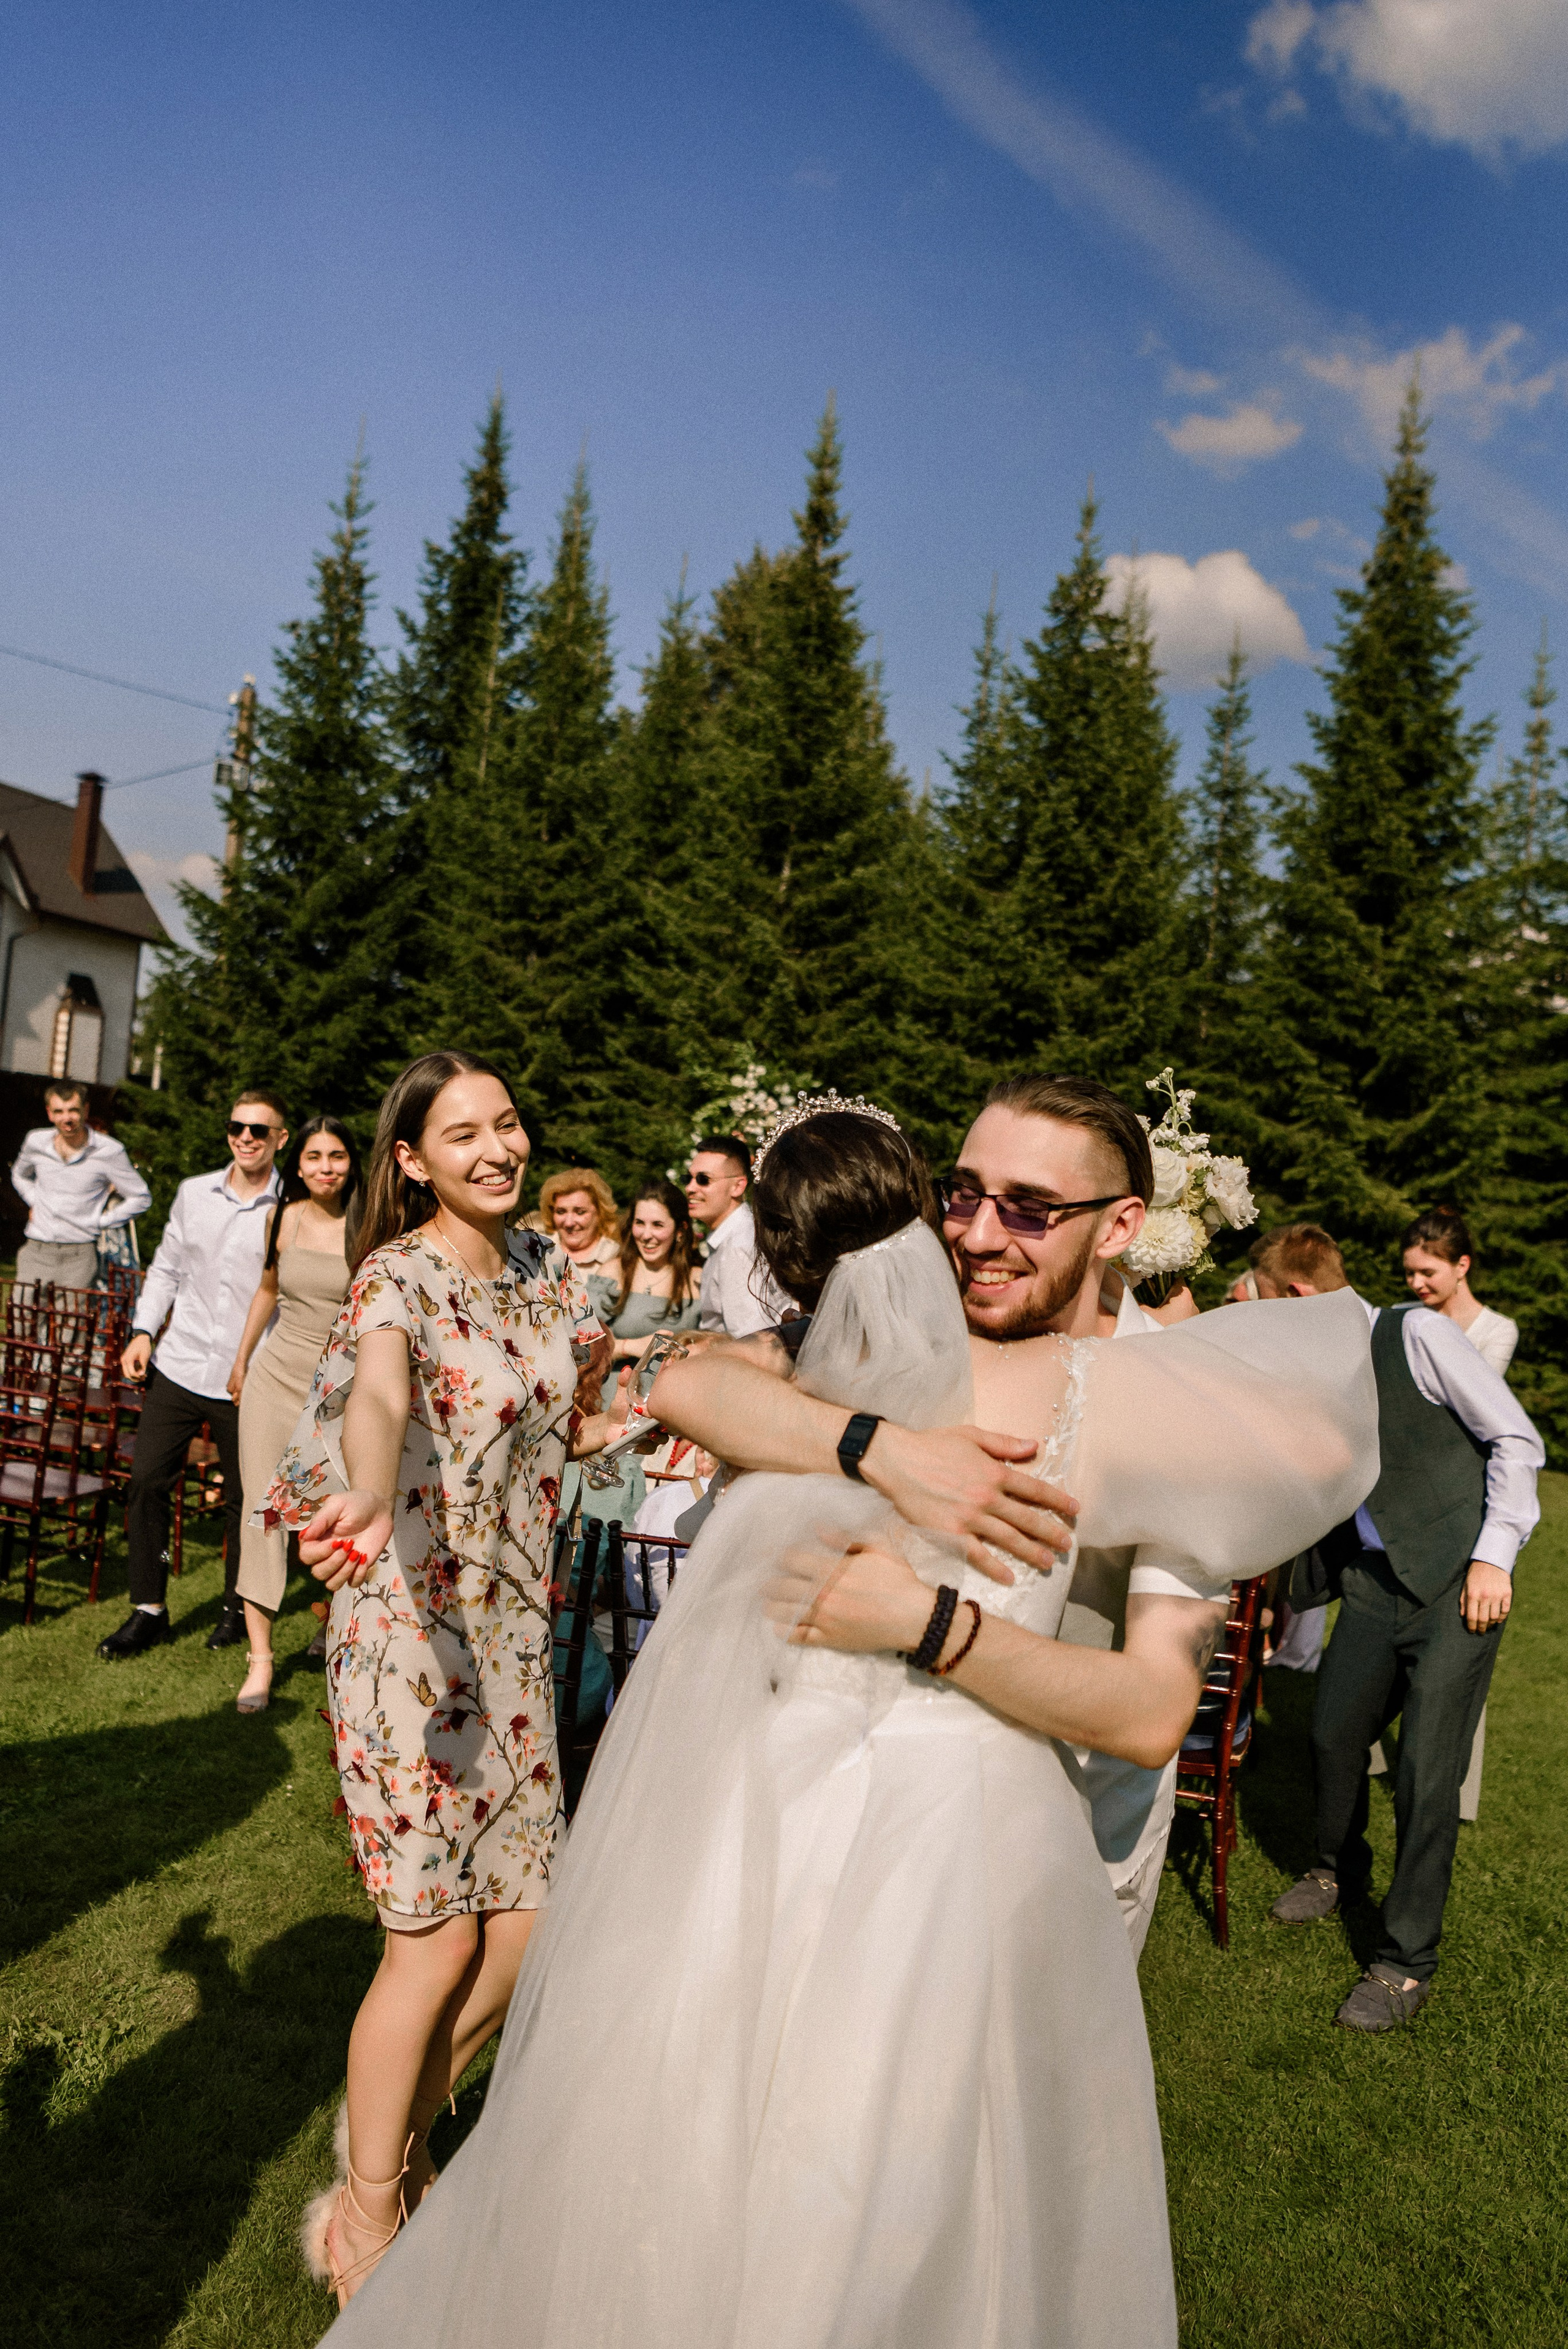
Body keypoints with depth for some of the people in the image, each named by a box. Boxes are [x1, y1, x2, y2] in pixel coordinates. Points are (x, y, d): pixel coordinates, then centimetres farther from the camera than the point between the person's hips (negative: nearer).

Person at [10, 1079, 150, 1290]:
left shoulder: (109, 1152, -6)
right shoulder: (36, 1142, 6)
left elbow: (141, 1199, 1)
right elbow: (19, 1175, 31)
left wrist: (100, 1222, -2)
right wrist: (34, 1203, 15)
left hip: (79, 1257, -3)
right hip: (36, 1252, 3)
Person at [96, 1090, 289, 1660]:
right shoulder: (193, 1193, 7)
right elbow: (167, 1268, 16)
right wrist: (143, 1330, 4)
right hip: (178, 1368, 3)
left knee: (243, 1499, 7)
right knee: (146, 1482, 1)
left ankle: (237, 1608, 27)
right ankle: (148, 1611, 15)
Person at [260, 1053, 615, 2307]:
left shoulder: (541, 1262, 4)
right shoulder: (398, 1276, -16)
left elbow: (577, 1397, 22)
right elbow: (378, 1393, -40)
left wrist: (581, 1408, 0)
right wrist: (367, 1496, -59)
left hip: (514, 1626, 6)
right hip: (408, 1625, -6)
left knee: (526, 1920, 10)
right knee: (440, 1937, 1)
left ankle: (406, 2125, 36)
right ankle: (366, 2214, 25)